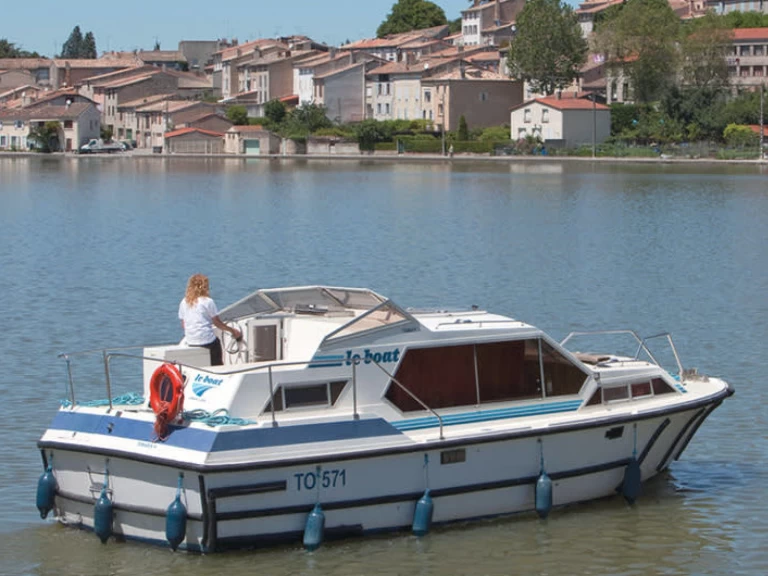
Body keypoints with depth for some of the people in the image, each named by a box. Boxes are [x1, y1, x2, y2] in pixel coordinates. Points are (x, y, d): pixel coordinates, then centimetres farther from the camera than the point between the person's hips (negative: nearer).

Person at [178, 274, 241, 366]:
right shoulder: (208, 302, -7)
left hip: (190, 343, 5)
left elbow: (183, 325, 13)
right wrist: (232, 330, 11)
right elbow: (217, 323, -3)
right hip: (207, 340, -5)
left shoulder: (184, 302, 8)